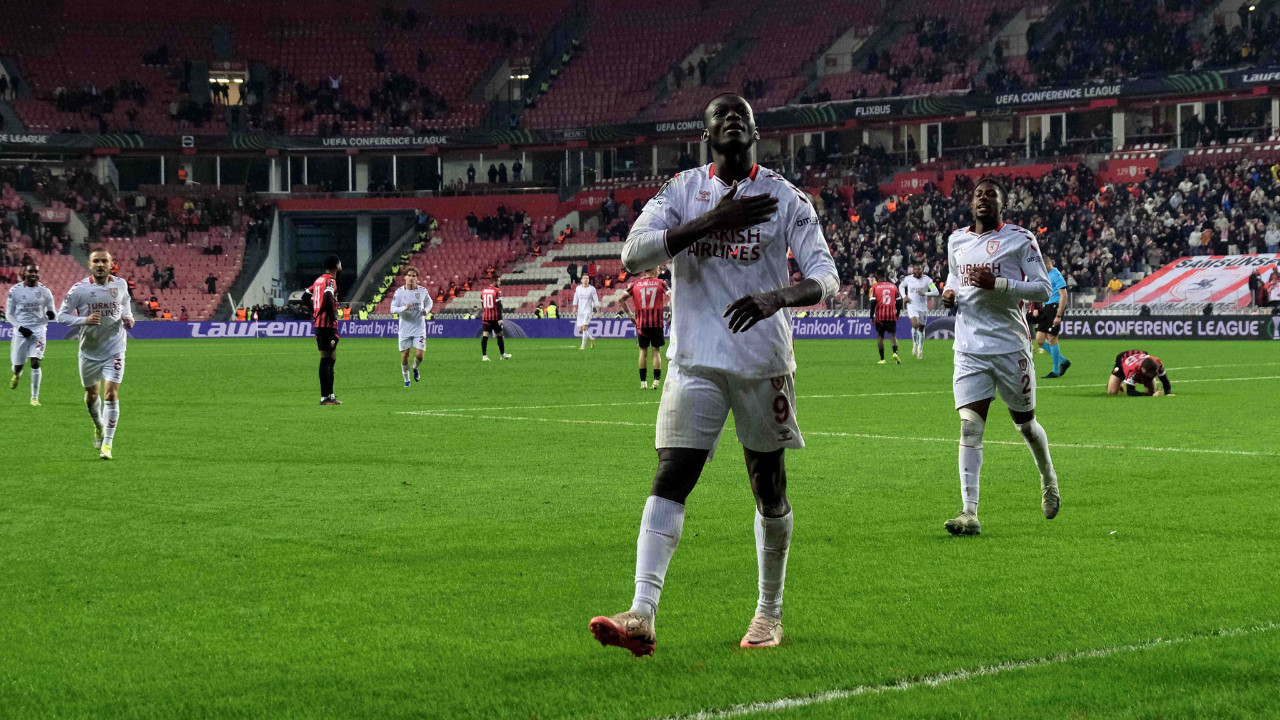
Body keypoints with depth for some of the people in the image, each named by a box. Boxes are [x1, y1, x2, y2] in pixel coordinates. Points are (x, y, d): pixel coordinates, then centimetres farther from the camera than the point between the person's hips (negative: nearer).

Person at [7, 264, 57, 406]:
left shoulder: (44, 292, 3)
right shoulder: (15, 290, 0)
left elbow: (51, 312, 11)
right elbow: (9, 314, 4)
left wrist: (50, 315, -14)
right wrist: (20, 327, -11)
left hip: (38, 330, 0)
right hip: (21, 332, 0)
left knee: (35, 363, -15)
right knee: (18, 365, 6)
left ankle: (35, 397, -6)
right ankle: (17, 374, 46)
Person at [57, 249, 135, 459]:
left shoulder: (120, 285, -2)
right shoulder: (79, 289, -11)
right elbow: (62, 315, -8)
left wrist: (128, 317, 0)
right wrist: (85, 320, -24)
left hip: (114, 349, 0)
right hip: (89, 351, 0)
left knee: (111, 393, -12)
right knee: (91, 394, 14)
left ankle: (107, 443, -6)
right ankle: (99, 426, 45)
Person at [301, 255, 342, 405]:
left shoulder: (319, 280, 16)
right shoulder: (330, 281, -11)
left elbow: (305, 297, 21)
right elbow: (328, 297, -27)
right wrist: (333, 315, -17)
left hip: (318, 323, 9)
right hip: (328, 324, -9)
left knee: (330, 359, 17)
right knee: (326, 360, -8)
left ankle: (330, 394, 22)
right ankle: (325, 397, -9)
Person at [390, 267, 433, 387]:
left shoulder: (423, 291, -2)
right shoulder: (399, 292, -6)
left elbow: (429, 302, 15)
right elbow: (392, 308, -7)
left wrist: (426, 310, -7)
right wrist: (404, 308, -24)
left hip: (419, 328, 0)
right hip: (405, 328, 0)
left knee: (420, 354, -9)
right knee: (405, 354, 2)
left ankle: (415, 368, 26)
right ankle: (406, 379, 22)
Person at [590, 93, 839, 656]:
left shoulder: (784, 198, 1)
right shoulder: (681, 192, 4)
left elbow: (825, 278, -7)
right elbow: (633, 255, -11)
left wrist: (776, 296, -29)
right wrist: (711, 222, -20)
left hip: (764, 361, 0)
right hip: (696, 361, 0)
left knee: (770, 489, 10)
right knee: (670, 481, -12)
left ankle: (769, 611, 27)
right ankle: (641, 617, -20)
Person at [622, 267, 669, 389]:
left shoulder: (636, 284, 8)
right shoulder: (660, 283, 2)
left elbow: (622, 299, 2)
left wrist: (629, 314, 8)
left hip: (641, 323, 2)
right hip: (657, 323, -1)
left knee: (643, 351, 9)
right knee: (656, 351, 4)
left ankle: (643, 382, 7)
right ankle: (656, 379, -7)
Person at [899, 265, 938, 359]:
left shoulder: (927, 280, -5)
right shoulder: (908, 279, 1)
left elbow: (936, 292, -7)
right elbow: (901, 286, 21)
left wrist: (925, 294, -22)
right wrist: (904, 296, 4)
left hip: (923, 307, 0)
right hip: (912, 306, 0)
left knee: (921, 329, 10)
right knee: (915, 325, -23)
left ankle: (920, 350, 28)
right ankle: (914, 344, 1)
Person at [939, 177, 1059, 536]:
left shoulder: (1020, 239, -4)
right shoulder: (956, 241, 12)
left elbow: (1043, 290, -8)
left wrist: (997, 283, -19)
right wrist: (949, 293, 6)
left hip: (1011, 346, -3)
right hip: (970, 349, 3)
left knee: (1025, 423, 12)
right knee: (970, 428, -10)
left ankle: (1048, 479, 43)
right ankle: (970, 514, -15)